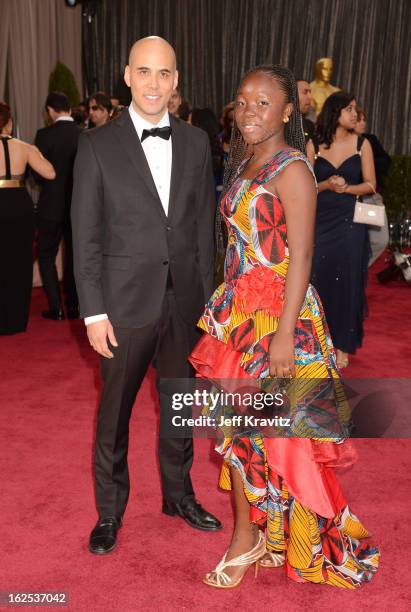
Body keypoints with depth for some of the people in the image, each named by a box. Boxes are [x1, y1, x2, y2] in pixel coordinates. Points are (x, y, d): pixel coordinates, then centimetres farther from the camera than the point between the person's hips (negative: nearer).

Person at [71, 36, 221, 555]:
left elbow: (203, 224, 7)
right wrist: (93, 313, -10)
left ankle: (179, 495, 39)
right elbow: (85, 236, -6)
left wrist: (205, 295, 4)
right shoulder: (98, 145, -6)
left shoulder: (195, 142, 4)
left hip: (184, 302, 3)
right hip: (126, 302, -3)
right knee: (114, 412, 11)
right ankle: (109, 511, 31)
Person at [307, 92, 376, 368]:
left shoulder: (362, 144, 2)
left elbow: (371, 184, 2)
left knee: (347, 280, 3)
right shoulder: (314, 145, 3)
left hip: (350, 221, 0)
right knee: (319, 279, 2)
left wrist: (347, 188, -15)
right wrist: (326, 185, -15)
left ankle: (343, 344, 14)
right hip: (320, 221, 1)